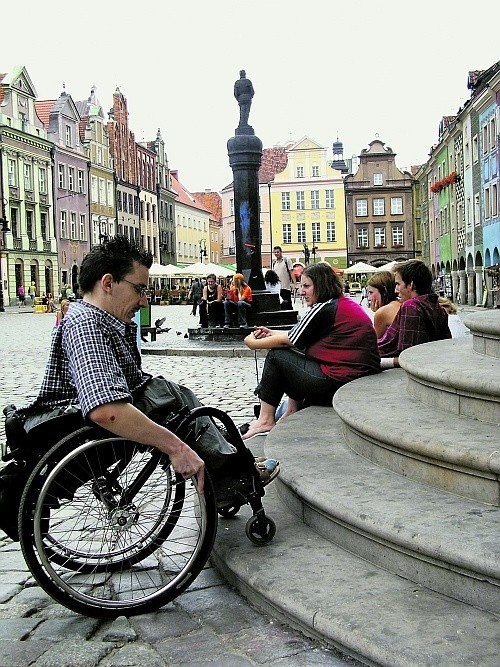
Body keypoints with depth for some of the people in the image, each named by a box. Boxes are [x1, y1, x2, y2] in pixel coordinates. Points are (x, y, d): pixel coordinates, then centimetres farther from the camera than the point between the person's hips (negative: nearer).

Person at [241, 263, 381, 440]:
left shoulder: (325, 308, -12)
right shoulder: (347, 303, 16)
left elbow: (287, 340, -3)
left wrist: (254, 343, 10)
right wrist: (271, 333, 19)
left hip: (337, 384, -10)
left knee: (276, 355, 4)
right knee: (296, 353, 24)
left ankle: (265, 420, 9)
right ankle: (292, 412, 21)